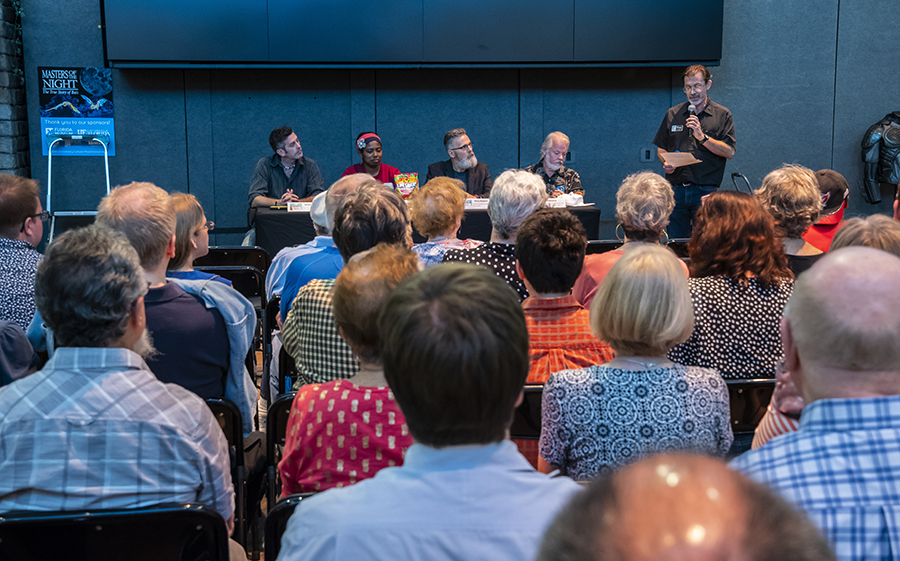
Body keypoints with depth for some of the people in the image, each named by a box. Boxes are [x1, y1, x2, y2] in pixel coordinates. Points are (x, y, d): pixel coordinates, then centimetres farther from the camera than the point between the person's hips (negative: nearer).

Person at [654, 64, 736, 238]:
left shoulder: (722, 115, 4)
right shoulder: (673, 115, 13)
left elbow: (729, 152, -4)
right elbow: (661, 148, 18)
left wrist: (702, 136, -14)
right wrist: (666, 162, -3)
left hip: (705, 192, -3)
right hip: (676, 190, 3)